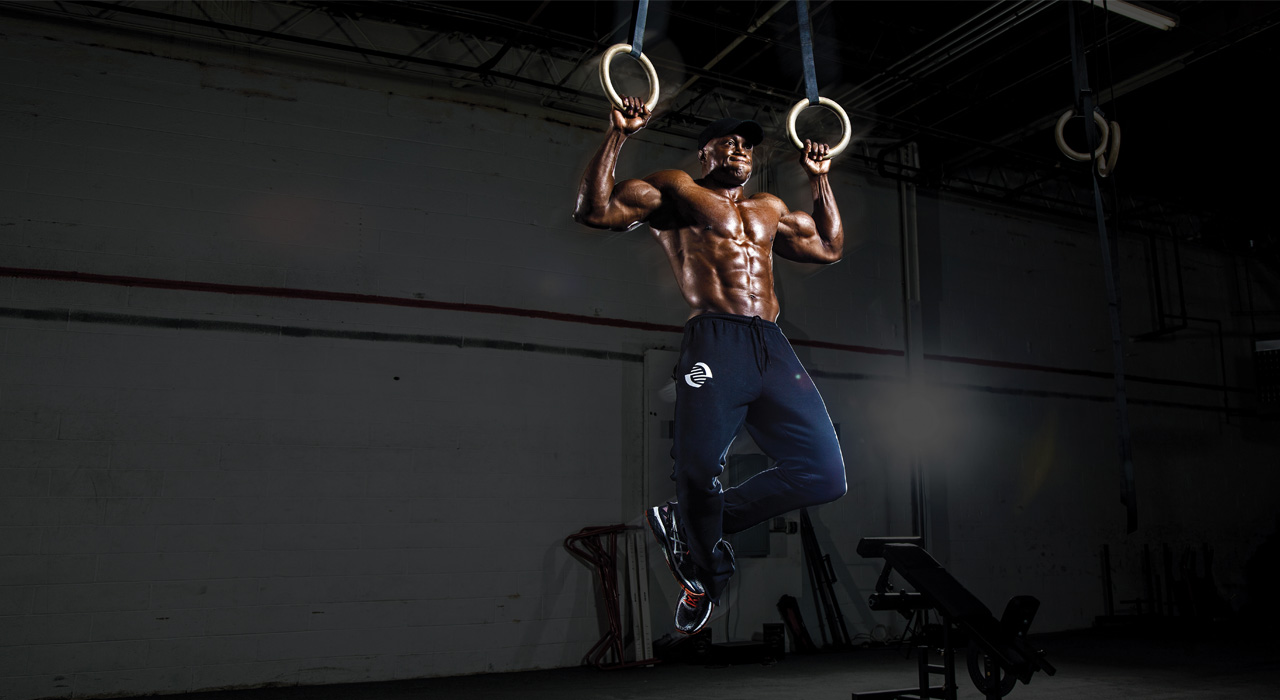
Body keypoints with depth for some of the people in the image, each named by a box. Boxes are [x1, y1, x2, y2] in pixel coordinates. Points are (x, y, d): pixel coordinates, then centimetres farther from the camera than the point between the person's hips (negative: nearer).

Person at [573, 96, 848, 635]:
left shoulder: (769, 209, 32)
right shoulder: (676, 189, 13)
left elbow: (830, 247, 40)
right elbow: (594, 210, 2)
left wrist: (820, 177, 39)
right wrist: (617, 136, 0)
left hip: (774, 349, 6)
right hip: (715, 343, -6)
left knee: (824, 474, -4)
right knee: (699, 466, -22)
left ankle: (686, 525, 9)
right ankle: (705, 574, 11)